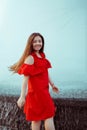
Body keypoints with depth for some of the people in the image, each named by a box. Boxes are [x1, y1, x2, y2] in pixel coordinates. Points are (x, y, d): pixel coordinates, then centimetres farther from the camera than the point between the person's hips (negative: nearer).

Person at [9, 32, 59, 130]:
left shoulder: (42, 56, 10)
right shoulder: (30, 58, -16)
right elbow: (25, 78, -20)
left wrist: (52, 85, 26)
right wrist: (22, 97, -23)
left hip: (43, 90, 8)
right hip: (36, 91, -8)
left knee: (37, 118, 15)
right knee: (49, 116, -1)